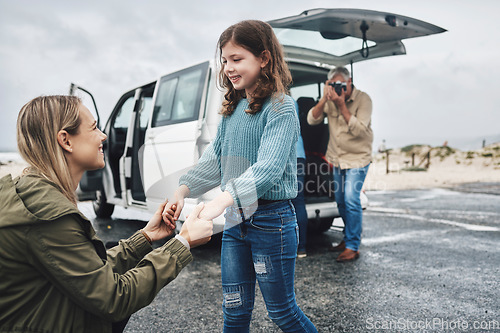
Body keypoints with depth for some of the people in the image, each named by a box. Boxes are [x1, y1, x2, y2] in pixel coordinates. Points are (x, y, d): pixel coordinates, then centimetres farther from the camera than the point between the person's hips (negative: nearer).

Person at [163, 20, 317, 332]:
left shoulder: (280, 108, -13)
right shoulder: (233, 109, 10)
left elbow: (268, 168, -25)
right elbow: (214, 158, 9)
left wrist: (222, 200, -35)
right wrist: (183, 190, -4)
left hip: (271, 219, -6)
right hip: (235, 220, 7)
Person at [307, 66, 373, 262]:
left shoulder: (363, 99, -13)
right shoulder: (331, 99, 0)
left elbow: (359, 130, -24)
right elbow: (312, 120, -8)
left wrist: (342, 105, -29)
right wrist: (324, 99, -20)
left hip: (357, 158, -5)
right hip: (337, 158, 6)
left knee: (351, 200, -14)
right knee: (341, 201, 12)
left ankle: (353, 247, -4)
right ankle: (348, 239, 29)